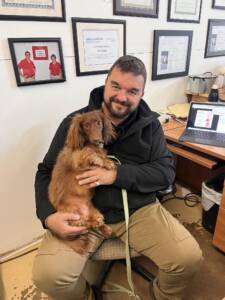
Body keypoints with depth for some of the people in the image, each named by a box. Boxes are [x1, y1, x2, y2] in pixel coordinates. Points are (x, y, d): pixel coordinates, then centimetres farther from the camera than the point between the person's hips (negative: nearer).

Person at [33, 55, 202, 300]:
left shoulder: (150, 124, 2)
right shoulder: (74, 123, -2)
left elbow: (166, 172, -5)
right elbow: (46, 172, 2)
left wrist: (116, 175, -19)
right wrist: (48, 216, -16)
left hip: (139, 209, 1)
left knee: (189, 258, -14)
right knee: (48, 275, -20)